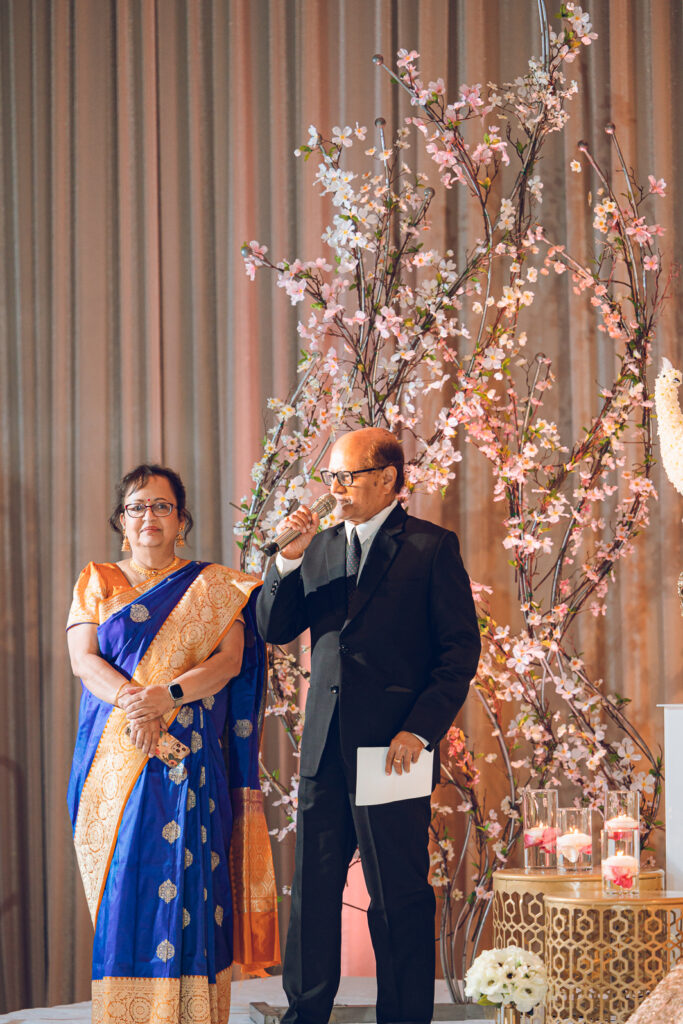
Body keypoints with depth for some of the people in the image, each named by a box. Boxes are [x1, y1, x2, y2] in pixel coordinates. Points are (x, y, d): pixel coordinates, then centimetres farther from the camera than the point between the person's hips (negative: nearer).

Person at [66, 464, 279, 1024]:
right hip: (116, 757, 1)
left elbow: (230, 660, -2)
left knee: (184, 878, -7)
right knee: (122, 880, -4)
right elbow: (83, 659, 0)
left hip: (191, 757, -1)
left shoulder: (214, 588, 11)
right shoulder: (97, 582, 13)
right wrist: (129, 701, -18)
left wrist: (167, 694, -18)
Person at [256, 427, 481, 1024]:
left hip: (393, 749, -5)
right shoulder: (322, 547, 15)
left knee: (400, 899, 0)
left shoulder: (431, 548, -2)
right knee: (313, 892, 9)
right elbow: (275, 629, 11)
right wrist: (289, 560, -4)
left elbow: (461, 649, -6)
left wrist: (420, 730, -14)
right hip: (326, 746, 5)